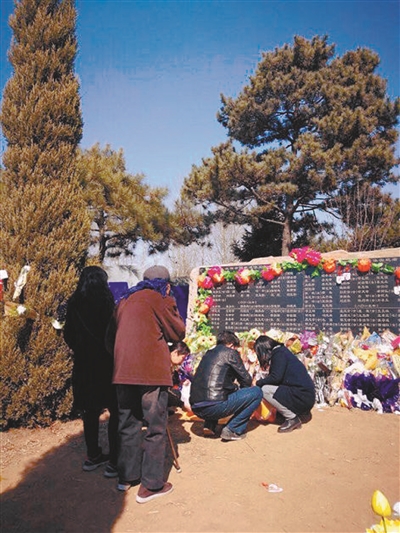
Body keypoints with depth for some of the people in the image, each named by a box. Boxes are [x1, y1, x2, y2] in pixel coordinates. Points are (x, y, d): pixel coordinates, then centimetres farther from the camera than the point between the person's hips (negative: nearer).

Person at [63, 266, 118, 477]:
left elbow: (68, 335, 7)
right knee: (116, 411, 4)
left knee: (90, 410, 15)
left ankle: (93, 456, 26)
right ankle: (114, 461, 6)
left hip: (84, 363, 6)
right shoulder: (105, 301, -13)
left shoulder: (74, 303, 1)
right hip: (106, 362, -5)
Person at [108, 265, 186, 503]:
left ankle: (127, 476, 29)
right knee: (156, 427, 4)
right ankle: (151, 485, 9)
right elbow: (179, 333, 1)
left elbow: (111, 336, 17)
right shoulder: (160, 300, -5)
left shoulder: (125, 301, 15)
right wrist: (171, 304, 10)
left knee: (129, 424, 18)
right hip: (152, 372, -7)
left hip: (123, 372, 7)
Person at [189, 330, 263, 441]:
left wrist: (235, 387, 40)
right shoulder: (230, 352, 2)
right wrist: (239, 389, 30)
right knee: (256, 392, 4)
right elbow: (246, 380, 9)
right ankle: (232, 430, 3)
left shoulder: (208, 353, 22)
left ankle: (209, 426, 20)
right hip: (213, 407, -8)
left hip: (196, 408, 8)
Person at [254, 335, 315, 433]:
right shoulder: (282, 350, 16)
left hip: (302, 397, -10)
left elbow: (276, 377, -19)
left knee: (265, 390, -15)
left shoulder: (279, 353, -11)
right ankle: (301, 412, 15)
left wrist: (258, 383, -5)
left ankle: (292, 419, -5)